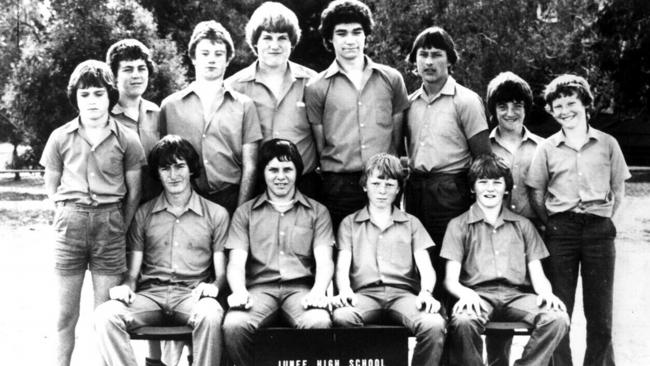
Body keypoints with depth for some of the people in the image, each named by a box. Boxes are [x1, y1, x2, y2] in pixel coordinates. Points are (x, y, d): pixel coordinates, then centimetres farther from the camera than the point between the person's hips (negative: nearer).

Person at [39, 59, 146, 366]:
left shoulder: (126, 139, 1)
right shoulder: (60, 138, 4)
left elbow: (133, 193, 4)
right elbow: (51, 186, 13)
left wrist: (119, 227, 0)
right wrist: (70, 211, 4)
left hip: (110, 225, -1)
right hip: (70, 223, 1)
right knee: (65, 314, 5)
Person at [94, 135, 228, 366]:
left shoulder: (216, 214, 12)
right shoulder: (143, 214, 18)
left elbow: (222, 273, 8)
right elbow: (133, 271, 15)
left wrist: (214, 286, -15)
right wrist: (126, 285, -9)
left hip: (192, 295, -2)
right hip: (150, 294, 2)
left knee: (210, 315, -37)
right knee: (105, 314, -28)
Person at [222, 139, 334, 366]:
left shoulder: (317, 212, 18)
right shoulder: (245, 213, 19)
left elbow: (324, 260, 5)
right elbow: (236, 262, 7)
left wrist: (318, 291, -16)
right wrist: (239, 291, -15)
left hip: (301, 288, 0)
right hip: (260, 287, 0)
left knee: (319, 324, -35)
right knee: (234, 325, -33)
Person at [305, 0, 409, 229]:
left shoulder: (391, 79, 9)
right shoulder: (317, 88, 5)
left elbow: (397, 134, 12)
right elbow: (320, 144, 6)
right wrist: (329, 173, 1)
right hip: (338, 184, -1)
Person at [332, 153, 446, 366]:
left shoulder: (411, 223, 24)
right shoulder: (349, 223, 22)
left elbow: (426, 268, 12)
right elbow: (342, 266, 9)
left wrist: (426, 292, -11)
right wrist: (344, 290, -15)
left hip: (403, 293, 1)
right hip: (365, 293, -1)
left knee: (434, 325, -34)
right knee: (342, 317, -38)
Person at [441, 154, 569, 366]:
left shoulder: (522, 225, 24)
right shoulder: (459, 225, 16)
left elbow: (537, 275, 16)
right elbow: (451, 279, 6)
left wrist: (546, 293, -8)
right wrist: (465, 293, -18)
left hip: (517, 294, 2)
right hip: (478, 294, -2)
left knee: (558, 319, -29)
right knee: (463, 321, -38)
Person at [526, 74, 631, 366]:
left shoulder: (607, 144, 7)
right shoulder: (547, 148, 6)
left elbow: (618, 190, 11)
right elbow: (536, 194, 8)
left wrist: (604, 219, 2)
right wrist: (552, 225, 1)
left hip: (599, 229, 0)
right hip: (560, 230, 0)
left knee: (599, 309, 4)